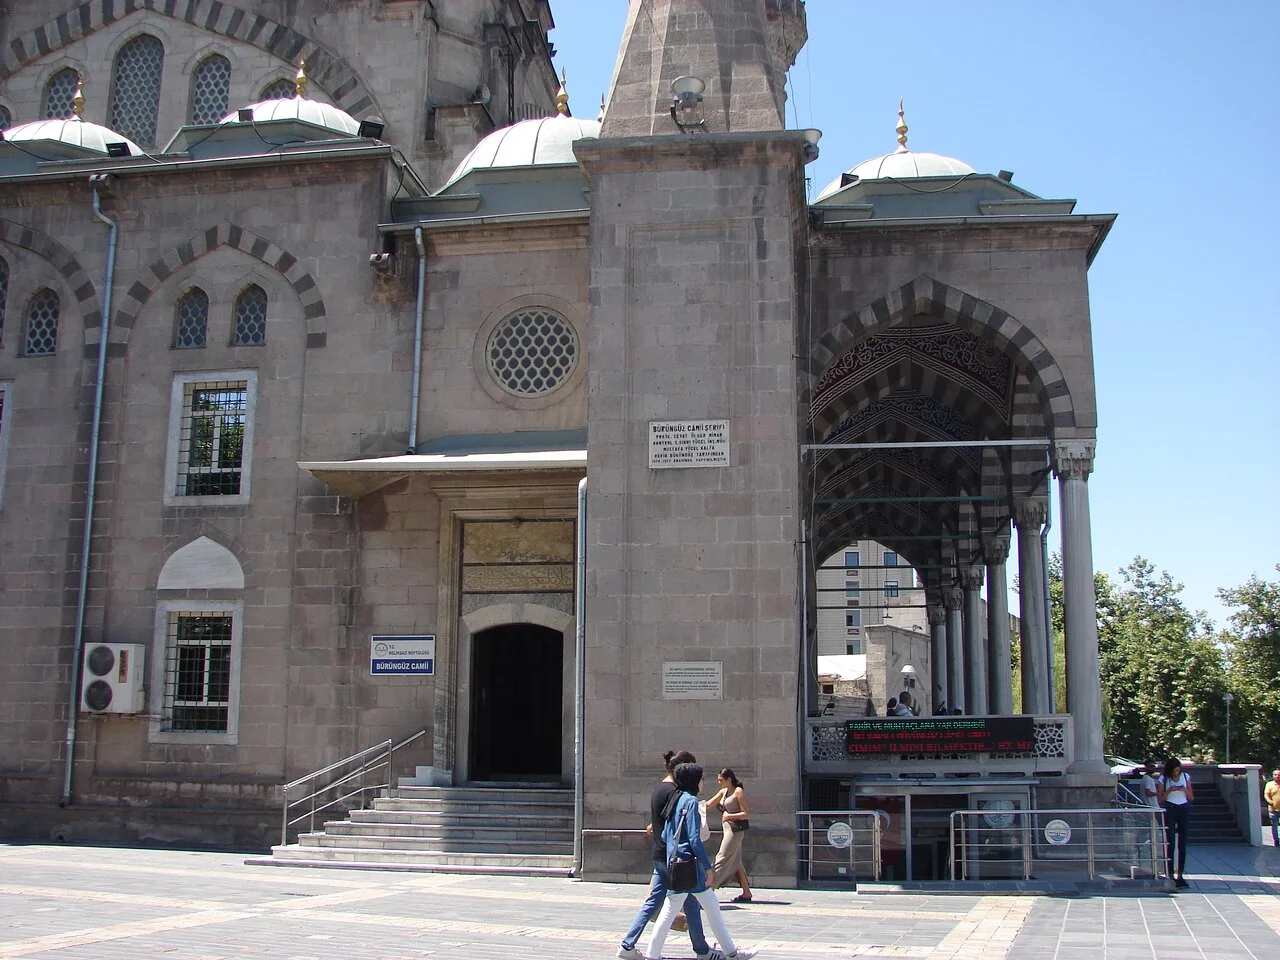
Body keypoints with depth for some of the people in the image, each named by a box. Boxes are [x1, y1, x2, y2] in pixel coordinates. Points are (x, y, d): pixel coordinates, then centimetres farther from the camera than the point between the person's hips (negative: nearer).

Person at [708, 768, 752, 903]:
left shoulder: (739, 792, -10)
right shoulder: (723, 792, 13)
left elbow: (746, 814, -12)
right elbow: (708, 805, 12)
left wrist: (729, 816, -18)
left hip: (735, 830, -9)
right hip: (728, 829, 9)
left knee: (722, 859, -7)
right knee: (735, 862, 8)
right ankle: (746, 893, 12)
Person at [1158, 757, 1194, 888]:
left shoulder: (1186, 776, 6)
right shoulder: (1164, 779, -1)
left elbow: (1191, 798, 9)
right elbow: (1160, 799, -1)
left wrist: (1185, 790, -11)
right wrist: (1169, 790, -16)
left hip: (1184, 809, 3)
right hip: (1169, 810, -3)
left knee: (1182, 844, 3)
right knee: (1170, 843, -7)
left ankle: (1180, 875, 7)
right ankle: (1170, 874, -5)